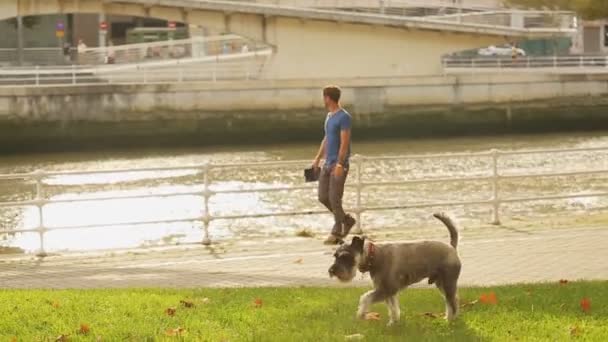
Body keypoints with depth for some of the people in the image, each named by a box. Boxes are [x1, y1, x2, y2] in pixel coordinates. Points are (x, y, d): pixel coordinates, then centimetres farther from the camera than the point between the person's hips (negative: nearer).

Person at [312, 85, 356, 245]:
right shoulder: (329, 116, 14)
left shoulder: (344, 117, -13)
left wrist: (339, 164, -23)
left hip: (339, 165, -9)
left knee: (334, 199, -6)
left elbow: (345, 142, -18)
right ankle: (346, 220, 21)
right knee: (323, 197, 6)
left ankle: (337, 232, 4)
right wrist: (318, 158, 19)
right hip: (328, 164, 9)